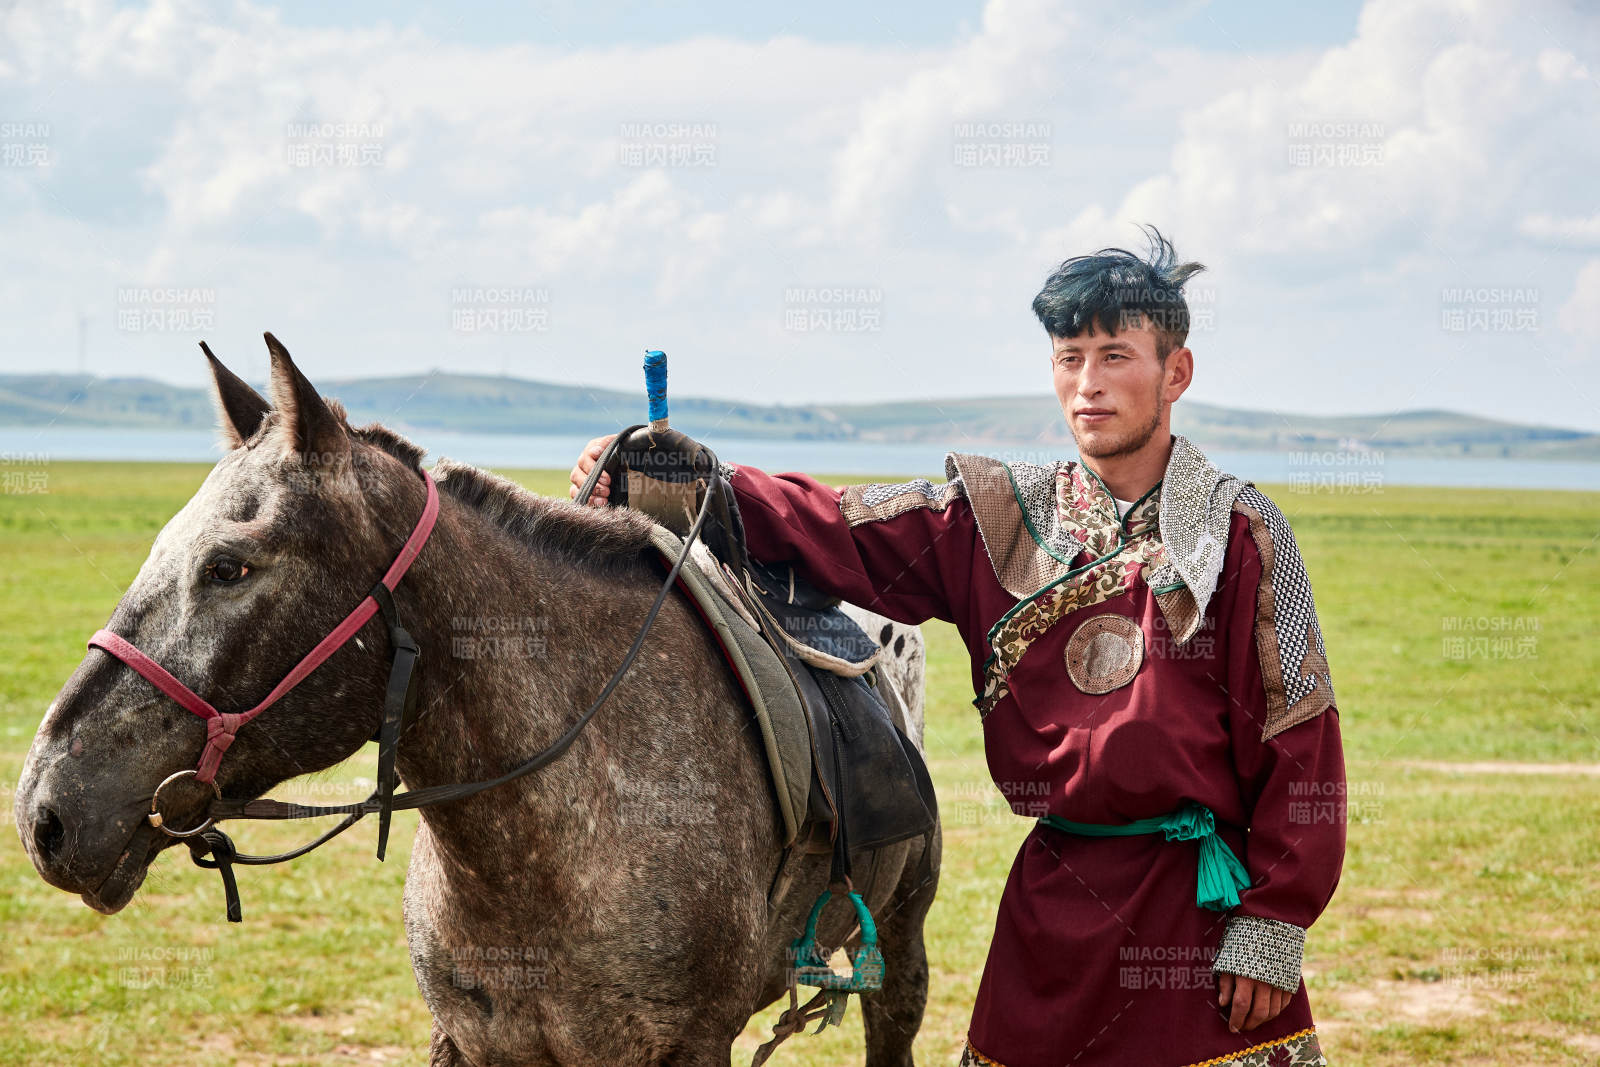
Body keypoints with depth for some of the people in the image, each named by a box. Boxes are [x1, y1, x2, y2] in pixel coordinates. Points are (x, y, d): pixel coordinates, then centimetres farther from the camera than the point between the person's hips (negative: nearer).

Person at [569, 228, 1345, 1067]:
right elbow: (833, 529, -3)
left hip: (1201, 900, -3)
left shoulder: (1242, 533, -3)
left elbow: (1297, 738, -4)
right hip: (1053, 895, 3)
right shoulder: (1000, 519, 6)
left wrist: (1273, 925, -8)